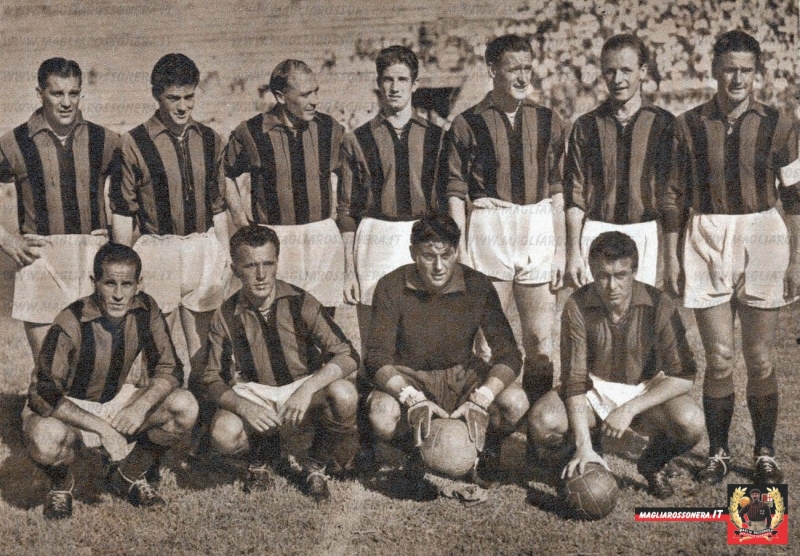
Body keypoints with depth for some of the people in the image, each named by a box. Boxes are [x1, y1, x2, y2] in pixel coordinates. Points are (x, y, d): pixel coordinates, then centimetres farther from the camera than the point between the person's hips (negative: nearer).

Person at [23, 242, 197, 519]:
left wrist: (142, 405, -28)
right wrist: (101, 427, -34)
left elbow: (170, 369, -8)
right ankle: (61, 485, 0)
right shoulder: (71, 324, -27)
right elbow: (42, 395, -29)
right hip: (66, 409, -4)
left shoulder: (145, 310, -13)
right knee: (48, 439, -40)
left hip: (115, 400, 5)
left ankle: (129, 475, 7)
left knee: (185, 407, -18)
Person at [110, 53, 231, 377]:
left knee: (202, 347, 9)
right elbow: (123, 211, -1)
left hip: (205, 250, 4)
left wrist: (225, 255, 13)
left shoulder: (209, 140, 8)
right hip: (157, 252, -3)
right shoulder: (134, 144, -4)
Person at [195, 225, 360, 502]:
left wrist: (307, 389, -32)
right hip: (253, 397, 1)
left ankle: (317, 463, -2)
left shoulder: (299, 302, -9)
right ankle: (262, 454, 8)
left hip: (304, 390, 0)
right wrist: (243, 407, -26)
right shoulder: (226, 316, -3)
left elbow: (347, 356, -15)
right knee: (223, 435, -32)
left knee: (344, 394, -33)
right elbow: (209, 381, -5)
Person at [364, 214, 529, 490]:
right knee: (382, 416, -34)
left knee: (515, 402, -28)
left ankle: (487, 451, 8)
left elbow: (509, 353, -16)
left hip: (462, 374, 1)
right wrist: (413, 399, -38)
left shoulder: (477, 286, -13)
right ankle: (415, 452, 3)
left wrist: (479, 400, -34)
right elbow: (378, 357, -19)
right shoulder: (391, 288, -16)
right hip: (409, 377, -1)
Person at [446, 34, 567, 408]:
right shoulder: (467, 124, 2)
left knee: (541, 337, 4)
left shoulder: (548, 122, 11)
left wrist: (560, 249, 8)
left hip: (539, 232, 3)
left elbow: (556, 191, 12)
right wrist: (462, 251, -6)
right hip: (488, 230, -2)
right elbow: (456, 194, 1)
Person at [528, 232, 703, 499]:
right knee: (542, 420, -30)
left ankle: (653, 463, 4)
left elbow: (683, 375, -19)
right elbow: (574, 379, -19)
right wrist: (583, 446, -30)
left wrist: (629, 409, -28)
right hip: (594, 390, 0)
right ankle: (579, 465, 6)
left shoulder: (658, 304, -19)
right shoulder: (578, 306, -18)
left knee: (690, 422, -32)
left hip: (646, 393, 0)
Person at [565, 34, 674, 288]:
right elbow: (575, 195, 5)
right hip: (597, 232, 0)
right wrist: (573, 251, -1)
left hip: (646, 233, 0)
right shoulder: (586, 126, 7)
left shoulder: (664, 124, 5)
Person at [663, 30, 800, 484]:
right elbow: (675, 195, 6)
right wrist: (672, 255, 4)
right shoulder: (689, 126, 2)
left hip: (763, 242, 0)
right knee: (719, 359, 2)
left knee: (760, 360, 5)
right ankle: (718, 453, 16)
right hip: (707, 244, 0)